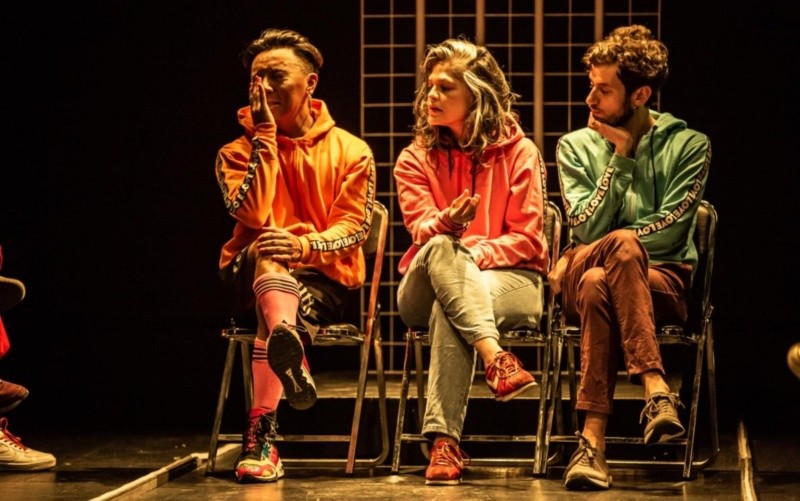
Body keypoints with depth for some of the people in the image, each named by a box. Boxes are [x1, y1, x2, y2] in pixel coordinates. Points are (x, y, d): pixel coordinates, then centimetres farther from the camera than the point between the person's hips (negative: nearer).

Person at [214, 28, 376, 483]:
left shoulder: (351, 151, 6)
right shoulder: (239, 151, 9)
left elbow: (353, 228, -5)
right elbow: (252, 214, -11)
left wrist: (305, 247, -26)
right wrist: (265, 136, -10)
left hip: (328, 280, 0)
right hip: (252, 275, 0)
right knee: (268, 250, -38)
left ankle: (262, 432, -46)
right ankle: (292, 357, -68)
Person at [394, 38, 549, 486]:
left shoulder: (519, 153, 4)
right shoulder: (416, 159, 10)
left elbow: (527, 239, -2)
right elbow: (423, 231, -6)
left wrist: (473, 255, -18)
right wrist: (446, 224, -30)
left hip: (510, 280, -2)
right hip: (426, 289, 2)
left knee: (448, 310, -36)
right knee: (440, 248, -35)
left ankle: (445, 441, -43)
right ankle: (496, 358, -51)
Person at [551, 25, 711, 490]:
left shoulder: (688, 145, 3)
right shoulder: (576, 146, 9)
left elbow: (669, 230, -8)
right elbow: (588, 230, -3)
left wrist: (597, 251, -10)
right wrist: (620, 158, -9)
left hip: (663, 280, -1)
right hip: (584, 281, 2)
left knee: (596, 282, -37)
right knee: (593, 283, -38)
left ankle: (594, 438, -42)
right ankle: (656, 390, -44)